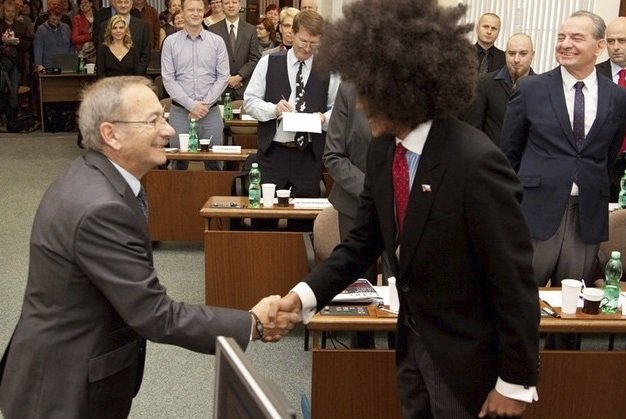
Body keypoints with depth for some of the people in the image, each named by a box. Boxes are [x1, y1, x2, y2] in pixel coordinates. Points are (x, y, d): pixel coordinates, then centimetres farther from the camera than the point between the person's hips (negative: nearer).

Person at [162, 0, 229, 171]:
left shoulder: (217, 41, 4)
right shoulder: (170, 42, 2)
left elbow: (223, 77, 1)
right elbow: (168, 79, -2)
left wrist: (205, 104, -9)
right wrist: (191, 105, -11)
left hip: (211, 111, 0)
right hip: (180, 111, 0)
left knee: (213, 163, 4)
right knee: (179, 162, 5)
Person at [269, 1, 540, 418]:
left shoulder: (476, 163, -27)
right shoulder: (384, 149, -4)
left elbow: (515, 280, -21)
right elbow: (363, 242, 5)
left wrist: (515, 382, -15)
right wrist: (305, 294, -7)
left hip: (468, 354, -7)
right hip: (413, 340, 7)